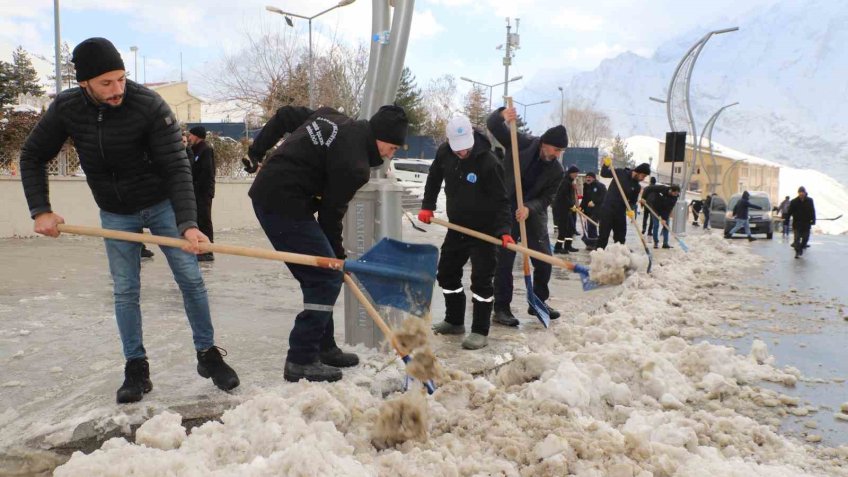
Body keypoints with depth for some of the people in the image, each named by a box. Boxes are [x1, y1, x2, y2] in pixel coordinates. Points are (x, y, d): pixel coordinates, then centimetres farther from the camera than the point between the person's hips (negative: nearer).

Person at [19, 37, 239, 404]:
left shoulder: (151, 106, -25)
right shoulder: (66, 108, -14)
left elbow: (176, 168, -27)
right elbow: (32, 157, 0)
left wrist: (188, 223, -38)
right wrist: (41, 211, -10)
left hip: (161, 205, -2)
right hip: (115, 214, 3)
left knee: (190, 278, -2)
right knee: (125, 290, 4)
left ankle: (208, 355, 13)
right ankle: (136, 369, 15)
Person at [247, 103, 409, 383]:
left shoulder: (333, 118, 10)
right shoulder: (353, 164, -16)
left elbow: (284, 115, 18)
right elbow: (331, 213, -9)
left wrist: (257, 151, 25)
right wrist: (338, 256, 4)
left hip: (265, 194, 10)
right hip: (284, 204, -10)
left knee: (318, 276, 15)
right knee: (327, 278, -6)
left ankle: (323, 347, 24)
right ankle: (301, 360, -3)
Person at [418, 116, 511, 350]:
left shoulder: (489, 162, -24)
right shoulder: (444, 153, -7)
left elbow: (501, 200, -22)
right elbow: (434, 177, 13)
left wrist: (504, 230, -32)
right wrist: (427, 206, 8)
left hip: (484, 229, -7)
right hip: (456, 226, 7)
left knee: (481, 279, -6)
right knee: (446, 273, 15)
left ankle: (480, 331, 5)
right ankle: (454, 321, 31)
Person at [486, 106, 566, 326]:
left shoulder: (556, 171, -3)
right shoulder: (522, 143, -10)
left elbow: (546, 198, -6)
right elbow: (493, 125, -10)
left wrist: (529, 208, -26)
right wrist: (501, 114, -33)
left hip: (534, 214, 4)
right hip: (507, 209, -4)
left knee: (544, 261, 8)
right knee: (504, 260, -5)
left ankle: (538, 302, 28)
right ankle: (501, 308, 4)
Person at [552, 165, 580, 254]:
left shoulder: (569, 182, 15)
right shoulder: (565, 182, -15)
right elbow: (564, 196, -23)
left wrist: (573, 205, 7)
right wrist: (572, 205, -20)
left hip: (566, 208, 10)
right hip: (560, 209, -10)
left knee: (571, 227, 11)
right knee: (563, 228, -7)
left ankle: (568, 246, 18)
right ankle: (558, 247, -1)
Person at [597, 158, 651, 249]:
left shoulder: (637, 187, 3)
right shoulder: (620, 172, -5)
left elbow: (633, 202, 7)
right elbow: (604, 174, 4)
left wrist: (630, 210, -14)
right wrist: (606, 165, -15)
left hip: (621, 211, 4)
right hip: (607, 208, -4)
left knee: (620, 236, 10)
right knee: (603, 234, -3)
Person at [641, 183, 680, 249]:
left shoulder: (674, 197, -20)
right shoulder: (662, 188, -29)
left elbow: (669, 209, -21)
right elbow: (648, 188, -24)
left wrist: (664, 218, -27)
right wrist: (643, 198, -31)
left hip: (664, 210, 3)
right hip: (654, 207, -3)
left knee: (666, 225, -2)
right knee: (656, 224, -8)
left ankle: (665, 243, 3)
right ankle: (656, 243, 1)